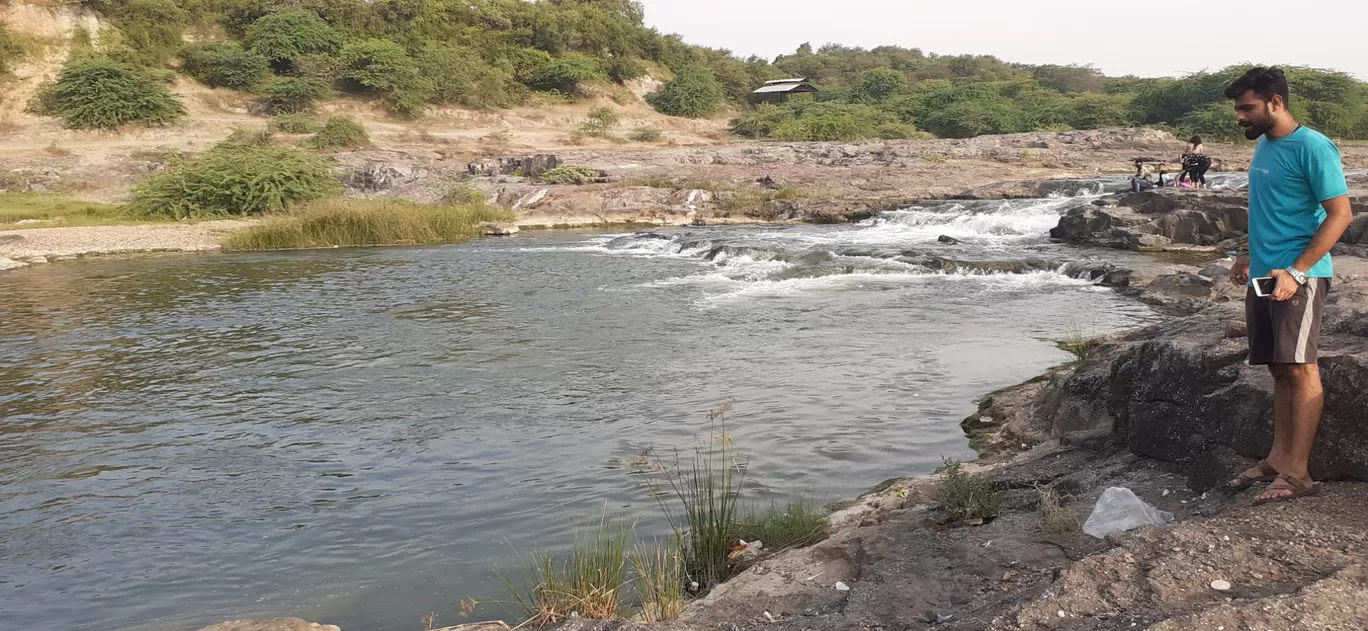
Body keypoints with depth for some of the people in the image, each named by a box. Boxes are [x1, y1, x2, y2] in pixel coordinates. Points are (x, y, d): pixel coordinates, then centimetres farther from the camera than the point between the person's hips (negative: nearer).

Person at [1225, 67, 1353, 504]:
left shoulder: (1312, 147, -12)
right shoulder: (1263, 145, 13)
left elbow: (1340, 214, -14)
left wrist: (1296, 271, -21)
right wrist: (1250, 254, 17)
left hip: (1299, 277, -8)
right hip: (1264, 275, 8)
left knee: (1299, 368, -7)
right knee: (1279, 369, 11)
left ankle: (1298, 473, -4)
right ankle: (1279, 459, 18)